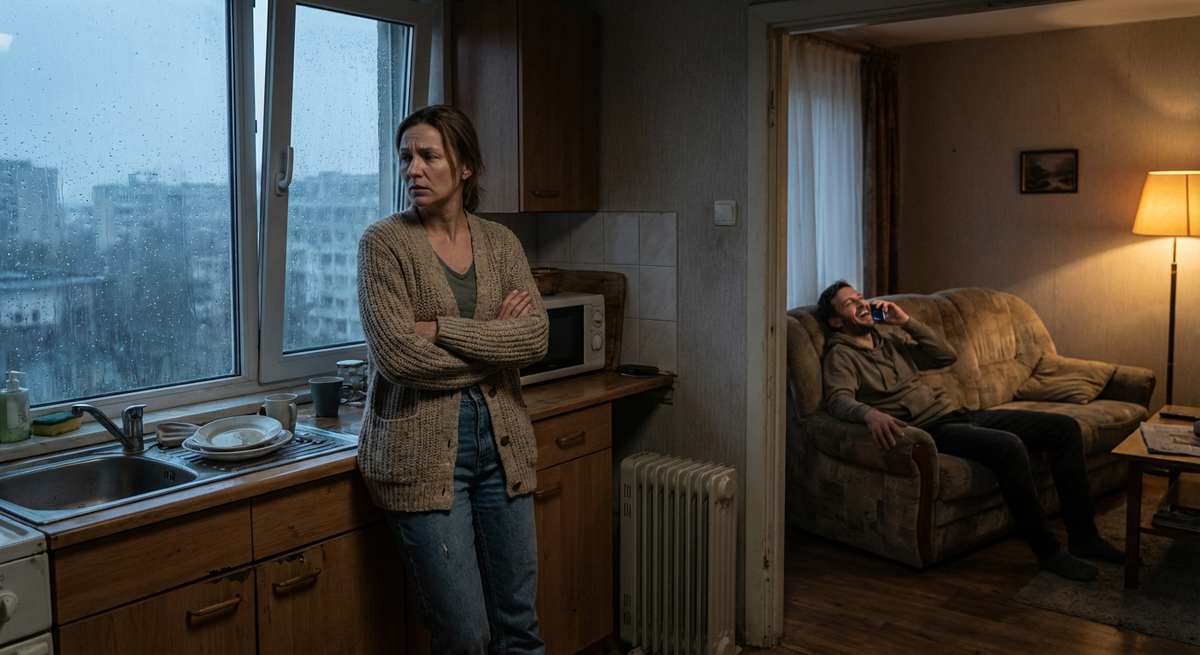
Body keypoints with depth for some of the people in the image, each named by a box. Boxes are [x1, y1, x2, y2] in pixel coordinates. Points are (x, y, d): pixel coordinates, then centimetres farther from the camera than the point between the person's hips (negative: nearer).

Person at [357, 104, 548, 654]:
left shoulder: (500, 242, 8)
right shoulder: (384, 243, -5)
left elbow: (535, 338, -6)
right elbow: (398, 355, -16)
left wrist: (439, 328, -15)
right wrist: (494, 342, -8)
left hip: (501, 442, 4)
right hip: (422, 451, -4)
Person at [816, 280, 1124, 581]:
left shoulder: (892, 341, 22)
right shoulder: (840, 356, -2)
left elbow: (947, 355, 18)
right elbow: (839, 399, -22)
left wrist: (906, 321, 8)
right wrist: (870, 413, -44)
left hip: (956, 413, 9)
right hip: (930, 430, -9)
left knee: (1064, 427, 1)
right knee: (1008, 446, -34)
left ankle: (1083, 536, 6)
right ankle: (1048, 551, -19)